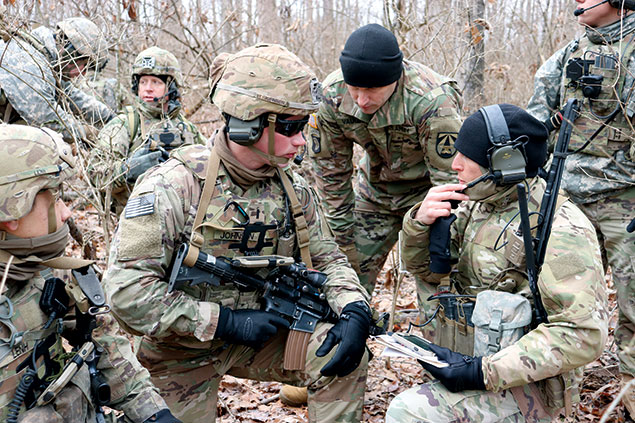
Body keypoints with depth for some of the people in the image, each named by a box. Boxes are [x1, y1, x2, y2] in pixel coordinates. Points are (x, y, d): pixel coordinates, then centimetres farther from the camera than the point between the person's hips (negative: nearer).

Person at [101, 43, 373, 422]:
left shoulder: (293, 188, -5)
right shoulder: (175, 186, -24)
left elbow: (327, 259, 4)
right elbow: (127, 288, -27)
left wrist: (356, 311, -18)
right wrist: (225, 322, -26)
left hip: (262, 336, 4)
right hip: (184, 351, -3)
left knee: (345, 359, -17)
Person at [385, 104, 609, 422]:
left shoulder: (560, 228, -18)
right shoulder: (477, 205, 6)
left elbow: (582, 334, -25)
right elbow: (425, 266, 16)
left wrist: (484, 372, -26)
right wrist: (420, 221, -7)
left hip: (523, 387, -8)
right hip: (465, 364, 8)